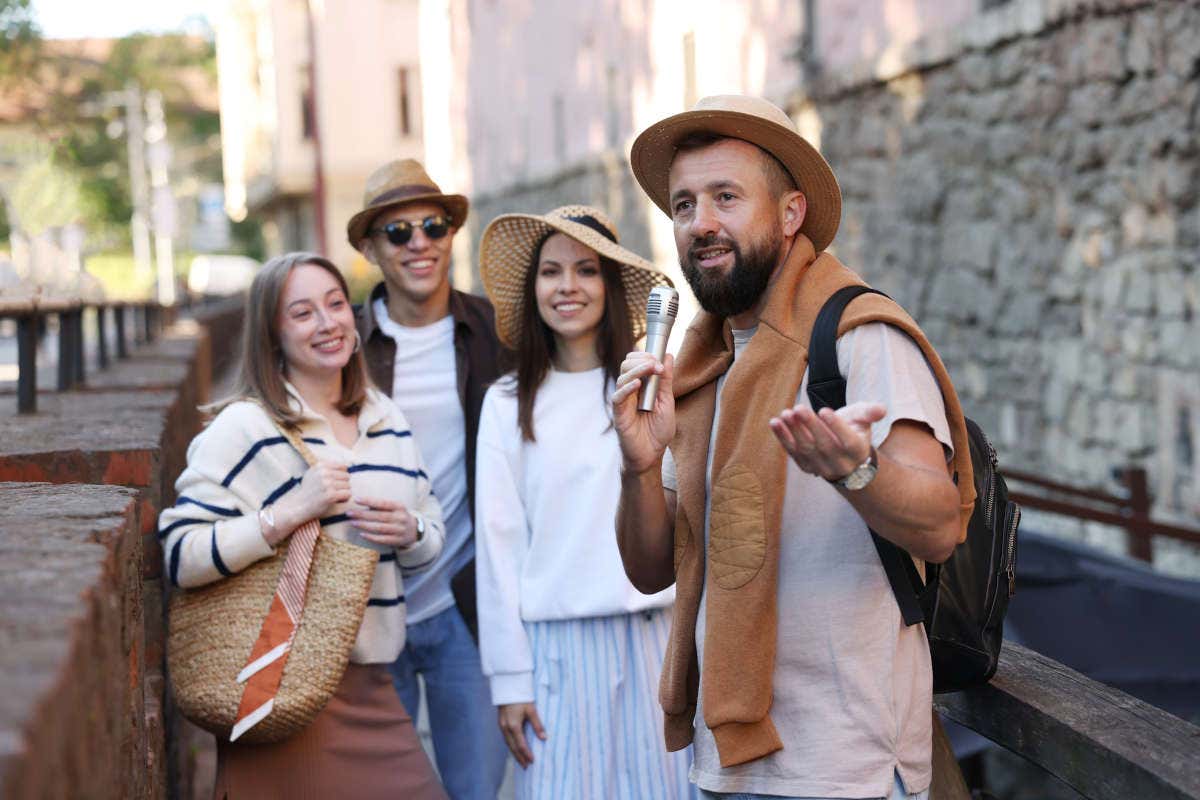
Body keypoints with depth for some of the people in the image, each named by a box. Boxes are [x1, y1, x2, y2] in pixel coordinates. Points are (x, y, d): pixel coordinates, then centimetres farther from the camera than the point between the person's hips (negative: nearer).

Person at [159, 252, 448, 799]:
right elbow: (180, 556, -17)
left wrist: (409, 532, -5)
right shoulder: (245, 428, -9)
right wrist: (290, 512, -22)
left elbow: (433, 535, 18)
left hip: (373, 689, 6)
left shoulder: (386, 419, 11)